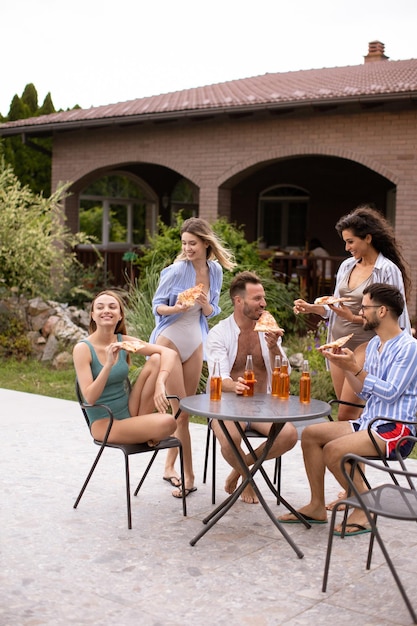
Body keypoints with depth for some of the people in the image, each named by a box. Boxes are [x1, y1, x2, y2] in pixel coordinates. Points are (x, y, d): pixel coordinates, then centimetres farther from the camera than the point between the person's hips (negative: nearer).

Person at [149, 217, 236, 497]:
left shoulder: (215, 271, 0)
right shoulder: (177, 270, -14)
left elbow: (211, 312, 9)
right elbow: (157, 305, -5)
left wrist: (206, 305, -13)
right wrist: (176, 308, -25)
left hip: (194, 342, 5)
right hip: (169, 340, -5)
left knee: (185, 409, 10)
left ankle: (170, 466, 23)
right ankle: (188, 475, 2)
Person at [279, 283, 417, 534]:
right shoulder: (374, 344, 14)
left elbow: (391, 392, -20)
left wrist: (356, 369, -21)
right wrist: (345, 366, 4)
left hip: (396, 429, -9)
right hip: (369, 422, 9)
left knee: (333, 450, -27)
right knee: (310, 434, -1)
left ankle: (364, 512, -7)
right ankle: (317, 506, 6)